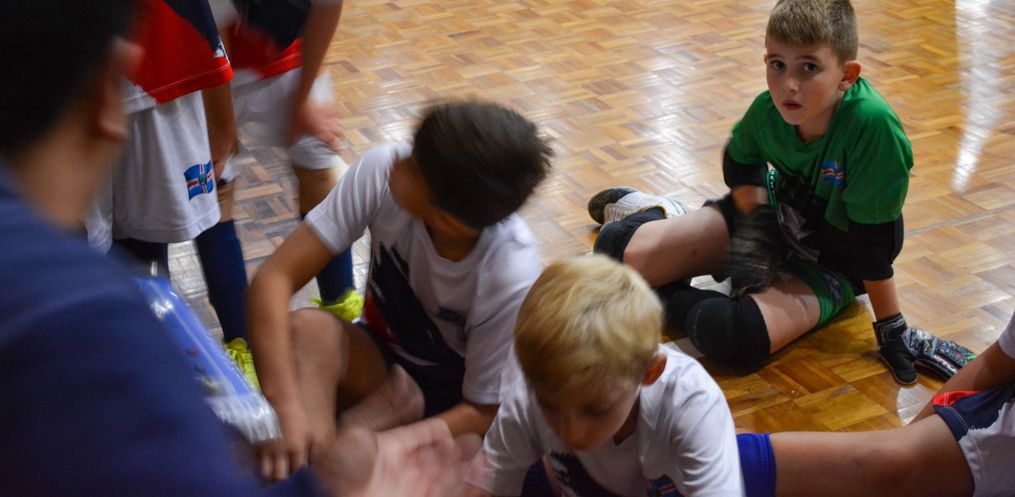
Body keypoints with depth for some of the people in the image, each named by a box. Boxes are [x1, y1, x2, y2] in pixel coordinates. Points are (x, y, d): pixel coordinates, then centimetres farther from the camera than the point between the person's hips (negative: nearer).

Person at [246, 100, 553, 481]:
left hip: (456, 401, -1)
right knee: (309, 329, -30)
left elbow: (483, 412, -19)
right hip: (380, 360, 2)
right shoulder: (381, 171, -27)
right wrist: (286, 410, -41)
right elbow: (274, 279, -27)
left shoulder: (512, 278, -32)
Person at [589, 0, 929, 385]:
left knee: (732, 333, -35)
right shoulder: (769, 109, -19)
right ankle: (656, 214, 27)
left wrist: (891, 330, -19)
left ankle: (669, 299, -2)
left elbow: (873, 240, -26)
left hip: (831, 261, -4)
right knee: (620, 251, -8)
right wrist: (755, 218, -10)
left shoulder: (872, 125, -35)